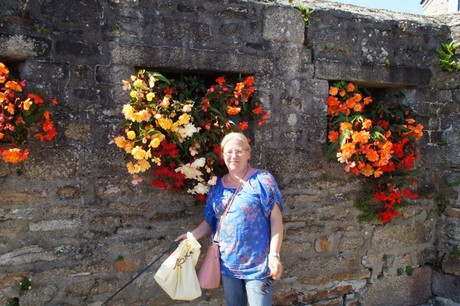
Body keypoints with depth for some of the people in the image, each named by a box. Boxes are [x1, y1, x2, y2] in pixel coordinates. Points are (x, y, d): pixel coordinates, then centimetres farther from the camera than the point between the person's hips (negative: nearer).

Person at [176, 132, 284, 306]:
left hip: (257, 263, -5)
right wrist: (192, 236, -3)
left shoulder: (262, 180, -6)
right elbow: (210, 221, 14)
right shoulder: (217, 187, 8)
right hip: (227, 264, 5)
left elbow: (276, 219, -9)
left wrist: (274, 255, -15)